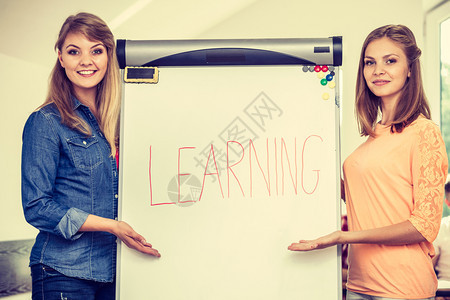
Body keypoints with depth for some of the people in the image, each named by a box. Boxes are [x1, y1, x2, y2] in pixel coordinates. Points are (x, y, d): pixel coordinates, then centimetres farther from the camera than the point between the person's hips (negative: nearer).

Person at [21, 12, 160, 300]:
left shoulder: (118, 119, 8)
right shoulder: (46, 122, -8)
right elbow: (36, 207, -11)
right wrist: (111, 225, -15)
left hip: (116, 269, 5)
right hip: (64, 273, -5)